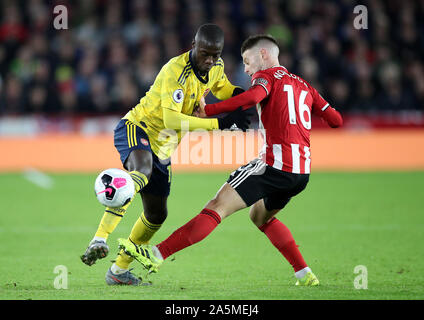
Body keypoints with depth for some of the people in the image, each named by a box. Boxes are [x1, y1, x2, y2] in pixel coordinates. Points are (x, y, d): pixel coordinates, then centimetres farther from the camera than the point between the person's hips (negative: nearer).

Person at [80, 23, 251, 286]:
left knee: (156, 214, 11)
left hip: (162, 146, 9)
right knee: (142, 170, -40)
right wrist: (220, 123, -35)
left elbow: (222, 88, 24)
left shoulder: (216, 67, 0)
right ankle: (99, 241, -51)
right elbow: (171, 119, -33)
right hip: (136, 128, -9)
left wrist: (240, 94, -1)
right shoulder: (176, 71, -26)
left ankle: (118, 271, 27)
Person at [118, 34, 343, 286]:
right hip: (302, 171, 8)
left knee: (218, 207, -12)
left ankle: (157, 255, -19)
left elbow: (252, 97, -21)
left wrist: (207, 111, -18)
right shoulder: (303, 85, 22)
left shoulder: (267, 75, 3)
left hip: (276, 164, -8)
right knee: (261, 216, 29)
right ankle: (305, 274, 23)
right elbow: (336, 120, 18)